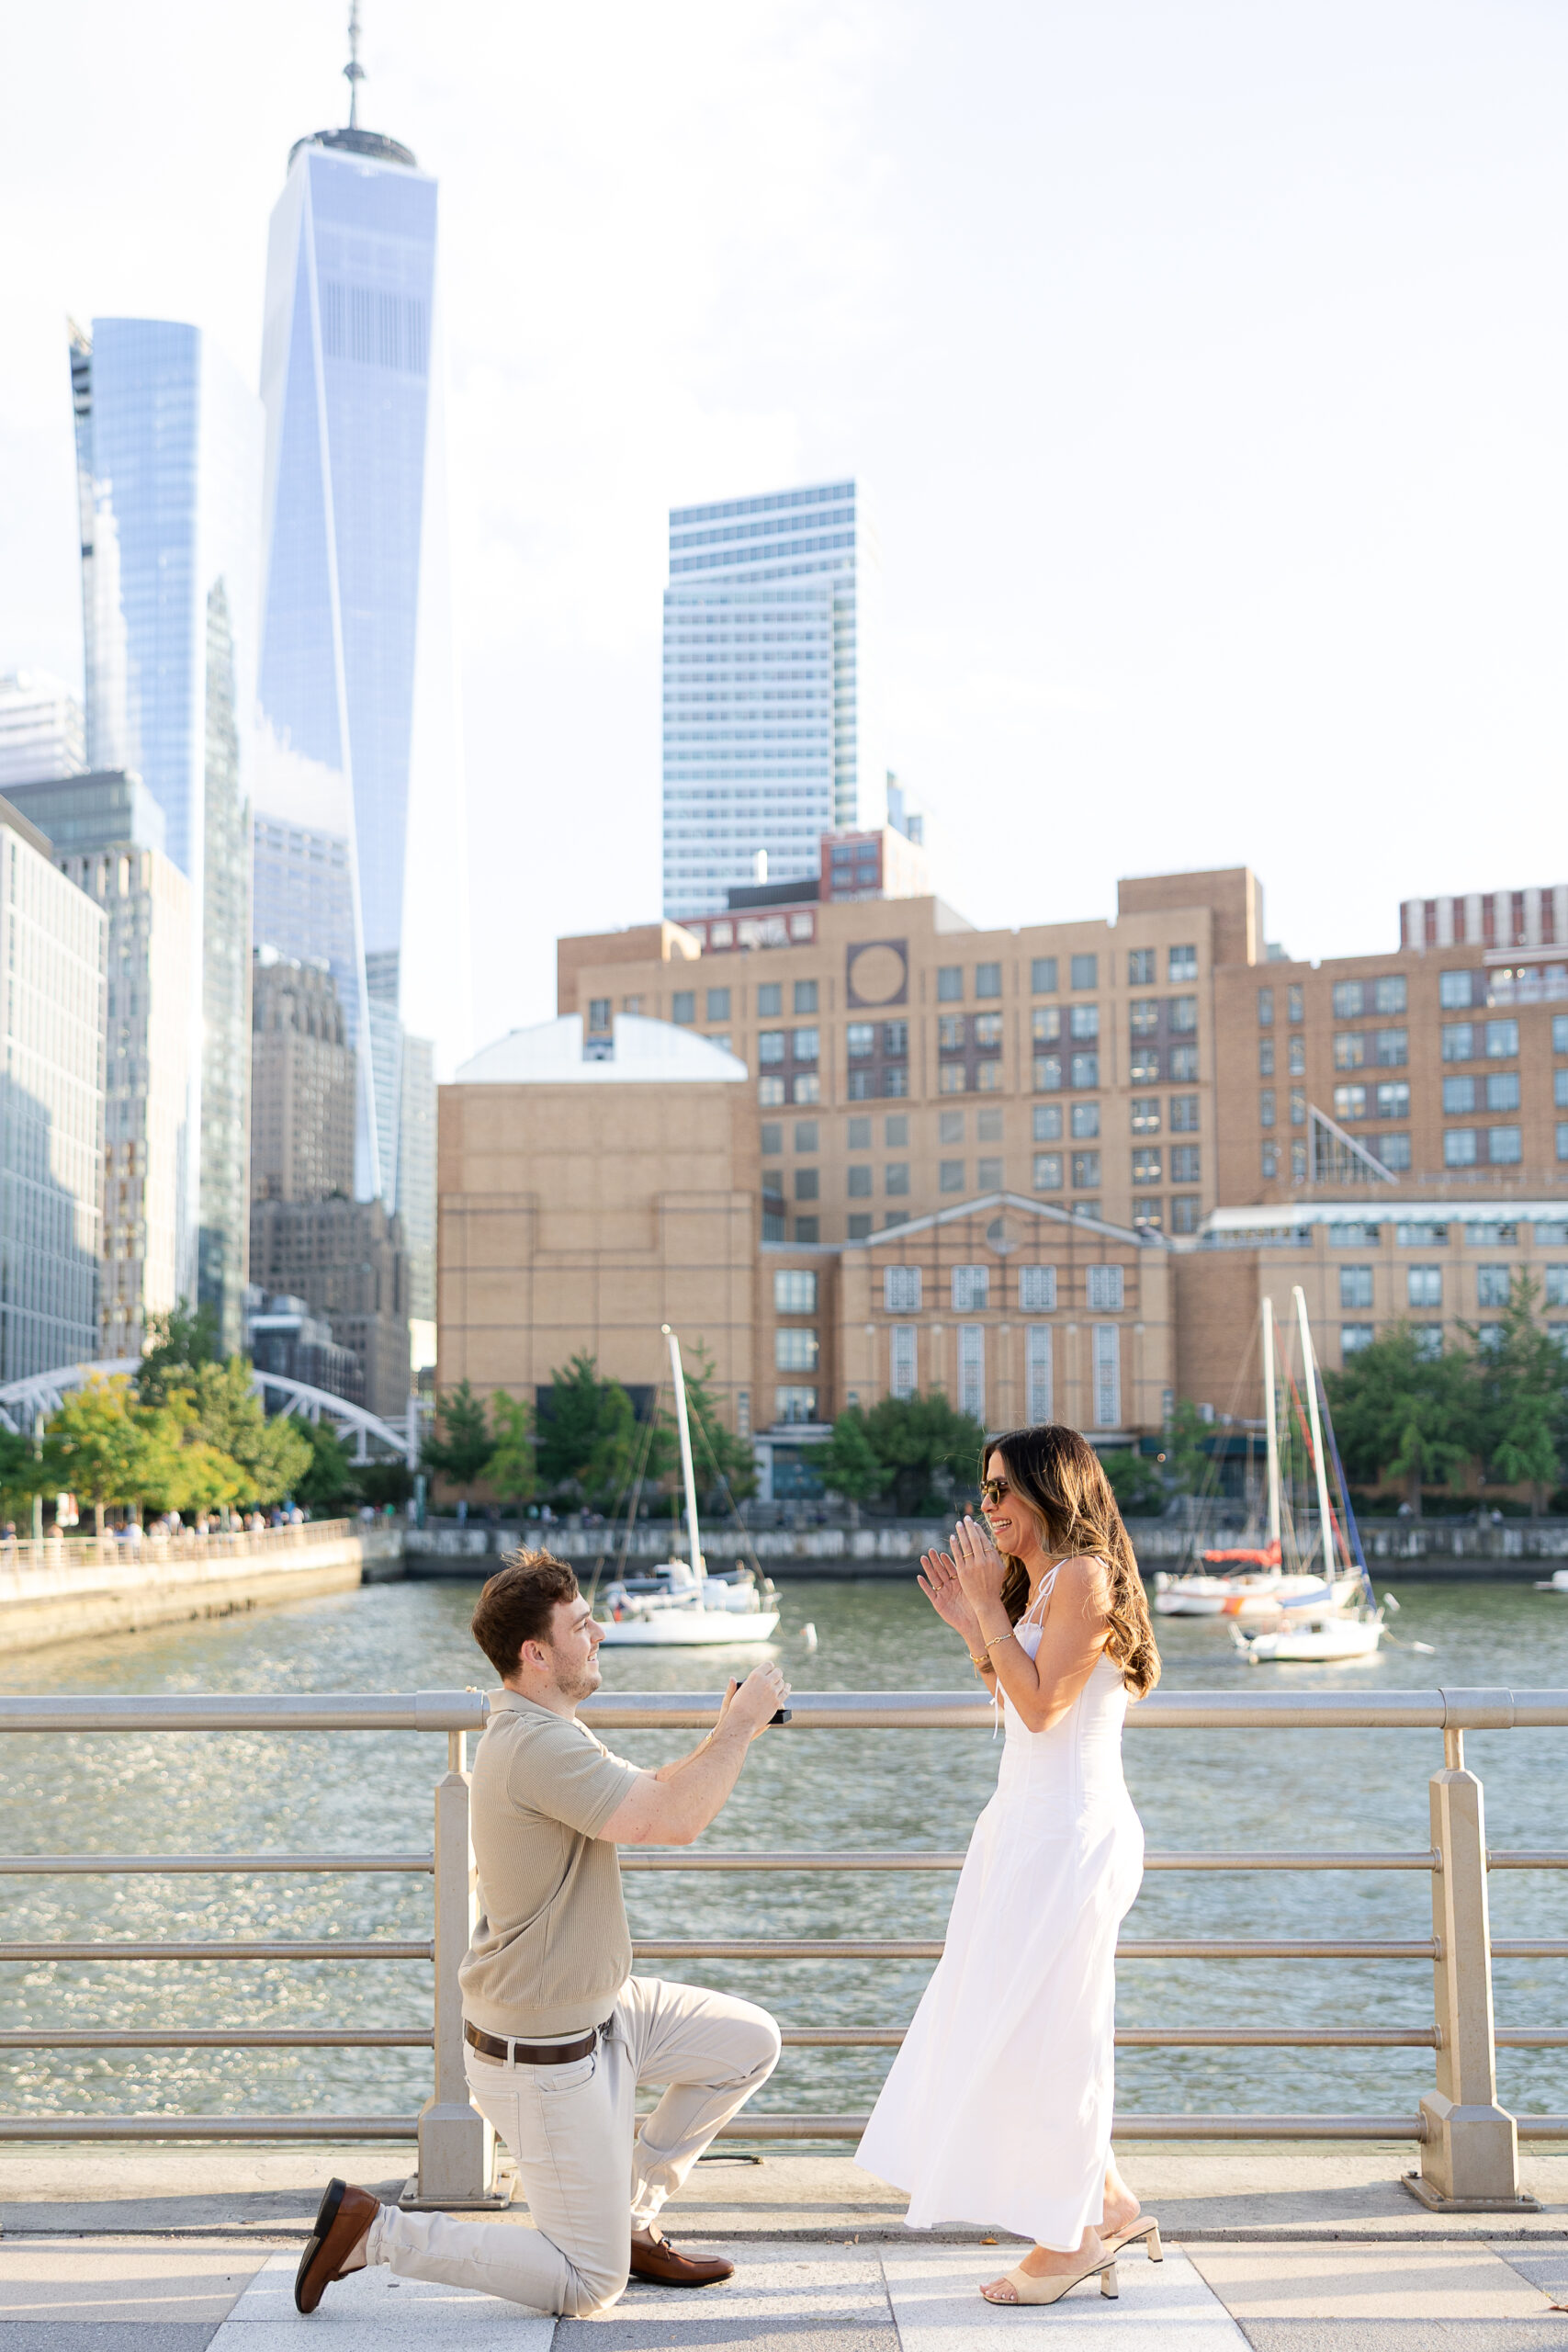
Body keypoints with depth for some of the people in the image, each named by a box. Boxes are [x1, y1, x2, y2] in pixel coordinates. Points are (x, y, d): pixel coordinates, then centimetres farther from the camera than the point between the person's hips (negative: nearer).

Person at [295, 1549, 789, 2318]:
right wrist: (741, 1724, -23)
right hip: (543, 2059, -10)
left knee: (750, 2044, 15)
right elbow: (675, 1821, -34)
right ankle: (374, 2229, 4)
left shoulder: (543, 1731, 6)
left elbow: (652, 1796, 18)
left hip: (596, 2013, 10)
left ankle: (628, 2219, 23)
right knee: (587, 2287, 0)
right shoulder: (536, 1746, -29)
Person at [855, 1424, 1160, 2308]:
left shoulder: (1084, 1577, -14)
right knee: (1013, 2028, 14)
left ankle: (1071, 2239, 9)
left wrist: (990, 1608, -15)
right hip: (1026, 1827, 10)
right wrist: (973, 1628, 9)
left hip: (1071, 1830, -10)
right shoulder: (1037, 1584, 16)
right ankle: (1111, 2206, 24)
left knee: (1042, 2030, -3)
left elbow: (1042, 1705, -20)